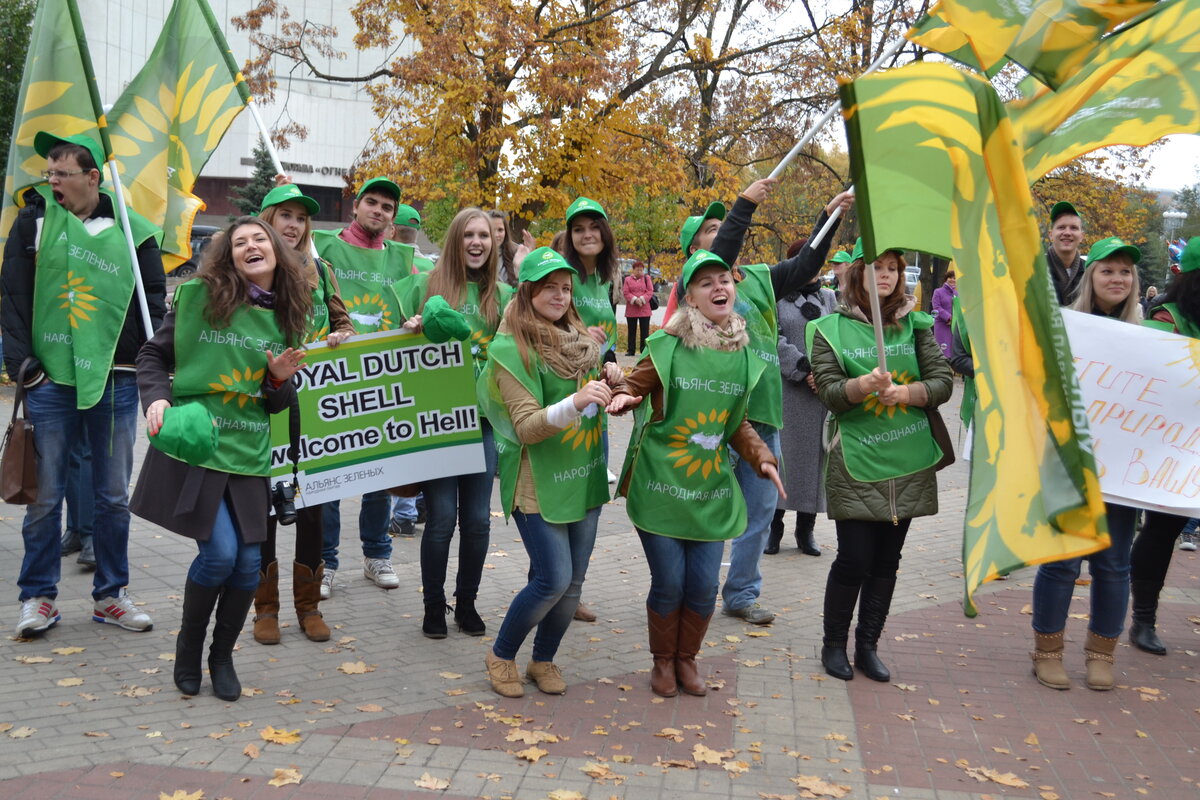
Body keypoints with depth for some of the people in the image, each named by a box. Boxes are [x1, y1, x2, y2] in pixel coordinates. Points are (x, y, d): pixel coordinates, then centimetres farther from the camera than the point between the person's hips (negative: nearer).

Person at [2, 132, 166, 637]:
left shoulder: (133, 232, 3)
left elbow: (154, 305, 8)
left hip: (115, 383, 1)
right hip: (51, 381, -1)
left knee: (113, 496, 8)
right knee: (45, 496, 4)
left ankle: (110, 595, 21)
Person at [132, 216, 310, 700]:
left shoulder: (289, 316, 8)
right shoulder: (199, 296, -3)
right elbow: (154, 355, 3)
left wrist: (281, 379, -7)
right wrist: (158, 397, -14)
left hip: (249, 451, 4)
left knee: (248, 561, 0)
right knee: (219, 553, -12)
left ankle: (222, 655, 24)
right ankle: (188, 646, 16)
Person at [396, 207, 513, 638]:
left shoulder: (502, 295, 9)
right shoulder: (424, 285, 2)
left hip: (483, 418, 3)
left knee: (477, 518, 7)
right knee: (441, 517, 0)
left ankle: (467, 603, 25)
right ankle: (434, 607, 18)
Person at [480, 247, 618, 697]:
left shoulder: (578, 339, 8)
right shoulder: (511, 349, -12)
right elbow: (527, 427, -19)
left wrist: (612, 380, 3)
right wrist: (575, 402, -34)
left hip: (585, 476, 7)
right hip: (538, 482, -6)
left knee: (574, 581, 9)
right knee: (553, 580, -10)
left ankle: (543, 660, 30)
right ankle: (502, 655, 14)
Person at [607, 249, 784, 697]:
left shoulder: (742, 355, 5)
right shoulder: (667, 345, -8)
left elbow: (738, 424, 13)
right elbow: (634, 386, -2)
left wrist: (762, 458, -1)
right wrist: (621, 396, -25)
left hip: (712, 490, 4)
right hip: (660, 485, -4)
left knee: (704, 586, 5)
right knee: (668, 582, 0)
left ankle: (687, 659, 30)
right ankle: (662, 661, 25)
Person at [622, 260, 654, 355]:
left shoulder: (647, 278, 7)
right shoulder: (627, 279, 6)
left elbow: (650, 291, -1)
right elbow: (625, 292, -2)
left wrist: (642, 299, -15)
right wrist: (634, 300, -16)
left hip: (644, 309, 0)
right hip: (631, 309, 0)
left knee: (645, 331, 0)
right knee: (632, 331, 7)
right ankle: (631, 350, 13)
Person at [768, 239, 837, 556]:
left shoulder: (829, 298, 15)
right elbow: (774, 340, -8)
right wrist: (805, 370, -15)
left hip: (821, 392, 3)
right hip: (783, 390, -3)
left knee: (814, 455, 5)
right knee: (780, 454, -2)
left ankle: (806, 529, 15)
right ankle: (773, 527, 8)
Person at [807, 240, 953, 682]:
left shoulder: (916, 325, 7)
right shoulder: (831, 329, 0)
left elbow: (943, 381, 1)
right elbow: (830, 393, -8)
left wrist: (905, 392, -18)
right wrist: (864, 384, -28)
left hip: (908, 462, 3)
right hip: (856, 462, -3)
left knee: (887, 560, 10)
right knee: (854, 559, -3)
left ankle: (867, 647, 24)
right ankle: (834, 645, 17)